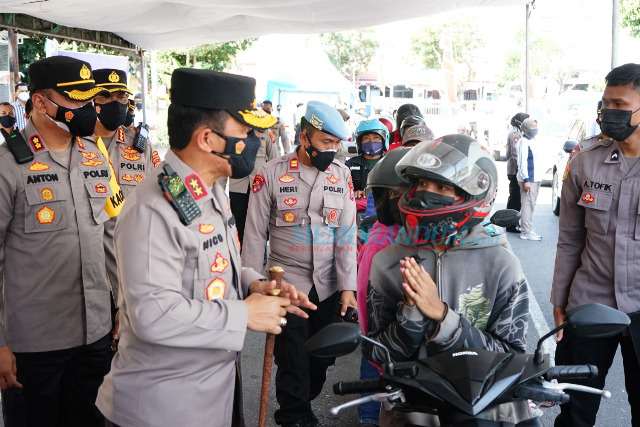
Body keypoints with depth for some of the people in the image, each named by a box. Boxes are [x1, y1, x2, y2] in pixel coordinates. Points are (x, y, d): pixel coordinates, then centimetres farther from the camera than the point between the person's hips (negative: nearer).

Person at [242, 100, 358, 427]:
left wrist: (347, 287, -4)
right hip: (286, 285, -3)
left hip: (328, 287, 3)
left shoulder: (342, 174, 1)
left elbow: (346, 233, 0)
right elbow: (255, 234, -4)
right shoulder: (272, 174, -8)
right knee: (293, 363, 3)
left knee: (322, 359, 13)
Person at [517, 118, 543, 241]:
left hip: (535, 178, 10)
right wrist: (526, 180, -23)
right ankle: (526, 232, -5)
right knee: (527, 205, -8)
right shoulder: (524, 142, -13)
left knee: (531, 204, 14)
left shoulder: (534, 141, 15)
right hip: (528, 179, -10)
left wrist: (537, 178, 19)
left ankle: (526, 229, 22)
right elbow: (522, 162, -19)